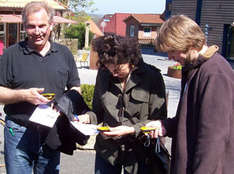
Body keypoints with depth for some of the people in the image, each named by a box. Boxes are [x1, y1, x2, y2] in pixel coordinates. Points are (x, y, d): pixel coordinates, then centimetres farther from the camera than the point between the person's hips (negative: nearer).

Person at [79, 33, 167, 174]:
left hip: (138, 152, -3)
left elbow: (158, 120, -8)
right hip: (107, 150, 3)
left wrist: (131, 130, -19)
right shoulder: (103, 74, 2)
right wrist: (88, 117, -8)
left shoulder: (152, 76, -11)